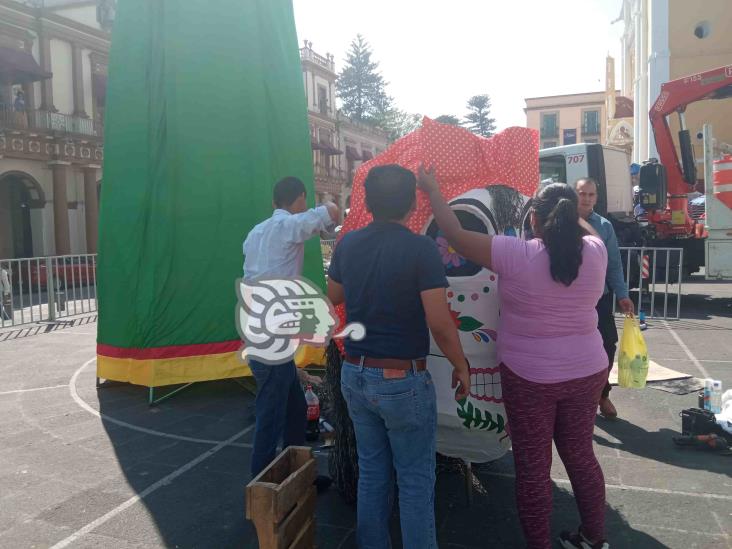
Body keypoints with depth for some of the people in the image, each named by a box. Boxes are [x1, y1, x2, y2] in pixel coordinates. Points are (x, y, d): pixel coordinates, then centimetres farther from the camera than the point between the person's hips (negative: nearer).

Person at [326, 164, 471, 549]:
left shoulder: (348, 244, 2)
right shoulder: (420, 248, -16)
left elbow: (333, 297, 18)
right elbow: (440, 323, -18)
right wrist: (461, 366, -4)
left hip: (354, 374, 6)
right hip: (402, 379, -6)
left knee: (371, 472, 19)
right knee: (415, 480, 9)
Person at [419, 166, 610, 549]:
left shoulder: (516, 255, -19)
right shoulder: (595, 251, -7)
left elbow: (455, 235, -12)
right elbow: (583, 229, 18)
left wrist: (433, 190, 0)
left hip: (529, 378, -5)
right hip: (587, 372, 5)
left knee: (532, 468, 10)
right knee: (580, 456, 22)